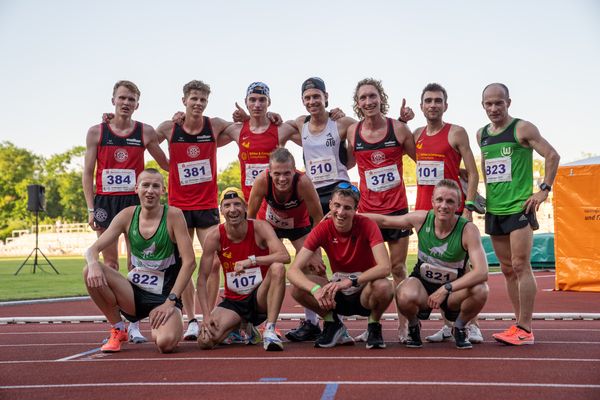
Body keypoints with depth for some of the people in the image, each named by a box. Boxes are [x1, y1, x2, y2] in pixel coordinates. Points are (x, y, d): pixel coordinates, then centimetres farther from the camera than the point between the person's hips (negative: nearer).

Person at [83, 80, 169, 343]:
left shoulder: (146, 132, 4)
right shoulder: (96, 132, 4)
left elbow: (167, 165, 12)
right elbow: (88, 173, 5)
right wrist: (90, 208, -2)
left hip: (135, 201, 0)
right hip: (105, 202, 0)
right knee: (110, 264, 2)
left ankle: (135, 324, 4)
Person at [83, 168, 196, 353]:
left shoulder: (173, 215, -11)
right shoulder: (127, 215, -1)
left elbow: (189, 262, -14)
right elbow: (92, 250, -2)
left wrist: (170, 301, -19)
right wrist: (93, 264, -27)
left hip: (164, 296, -3)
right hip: (134, 293, 4)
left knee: (166, 343, -32)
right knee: (90, 272, -20)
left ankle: (158, 326, 9)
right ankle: (118, 330, 0)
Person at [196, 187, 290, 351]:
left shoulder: (259, 228, -13)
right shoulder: (215, 236, -9)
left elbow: (284, 256, -28)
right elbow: (202, 279, -8)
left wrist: (251, 260, -37)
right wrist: (207, 316, -17)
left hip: (260, 297, -3)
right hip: (233, 302, 3)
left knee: (278, 268, -32)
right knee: (205, 340, -19)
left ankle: (269, 331, -26)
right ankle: (238, 328, 18)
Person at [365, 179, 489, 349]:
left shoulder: (468, 230, -21)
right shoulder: (421, 219, -14)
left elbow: (481, 272, -31)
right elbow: (384, 220, 2)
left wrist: (446, 289, -37)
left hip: (453, 290, 0)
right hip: (422, 283, 1)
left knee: (480, 291, -32)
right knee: (405, 296, -35)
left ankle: (459, 328, 2)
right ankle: (413, 326, 4)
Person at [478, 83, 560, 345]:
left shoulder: (522, 129, -5)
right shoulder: (481, 135, 13)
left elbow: (552, 155, -6)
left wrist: (544, 190, -11)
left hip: (519, 207, -7)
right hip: (494, 210, 7)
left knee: (520, 266, -10)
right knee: (507, 270, 8)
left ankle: (525, 330, -7)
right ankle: (520, 324, 16)